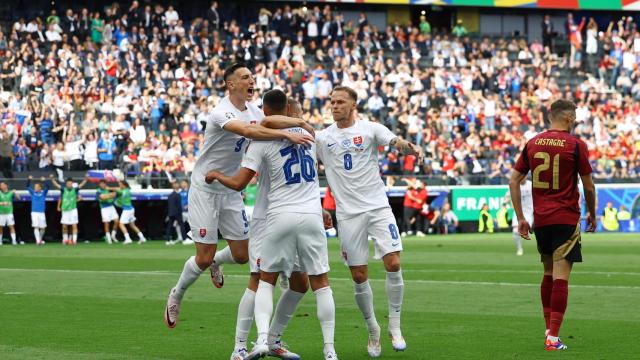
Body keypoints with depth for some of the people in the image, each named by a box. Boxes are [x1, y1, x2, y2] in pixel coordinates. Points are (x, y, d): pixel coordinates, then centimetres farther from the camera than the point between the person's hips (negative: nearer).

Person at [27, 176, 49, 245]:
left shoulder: (43, 193, 4)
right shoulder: (33, 193, 8)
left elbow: (47, 187, -10)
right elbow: (28, 186, 1)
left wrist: (43, 181, -23)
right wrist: (29, 180, -13)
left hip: (42, 212, 0)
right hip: (34, 212, 0)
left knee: (43, 228, 4)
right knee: (36, 227, -9)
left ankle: (40, 239, 26)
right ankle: (38, 240, -13)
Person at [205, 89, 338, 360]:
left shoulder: (262, 141, -5)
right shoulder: (306, 134, 10)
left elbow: (238, 183, -7)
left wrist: (216, 175, 11)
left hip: (280, 216, -2)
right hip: (311, 214, 2)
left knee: (266, 280, 11)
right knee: (320, 282, 7)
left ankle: (262, 338, -9)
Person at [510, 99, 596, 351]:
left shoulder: (532, 144, 7)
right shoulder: (576, 145, -6)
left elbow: (514, 181, 6)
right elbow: (588, 186, -2)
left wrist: (520, 218, 9)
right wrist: (592, 215, 13)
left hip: (540, 219, 5)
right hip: (566, 218, -5)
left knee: (548, 273, 19)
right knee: (561, 276, -6)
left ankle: (549, 328, 23)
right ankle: (553, 338, -10)